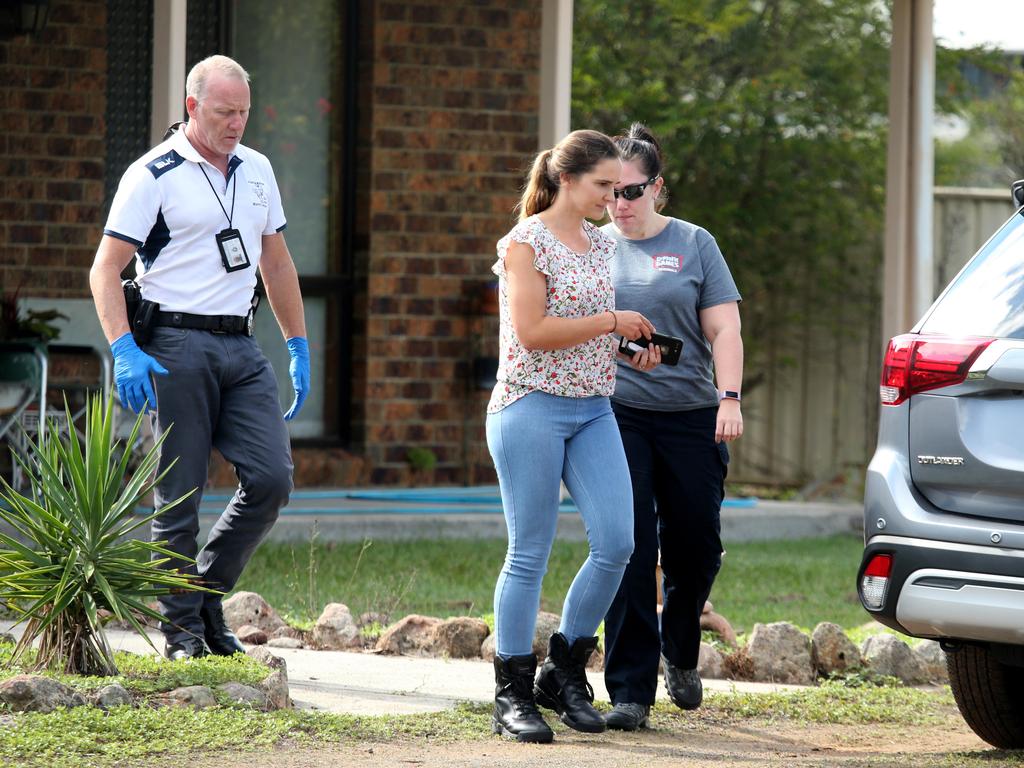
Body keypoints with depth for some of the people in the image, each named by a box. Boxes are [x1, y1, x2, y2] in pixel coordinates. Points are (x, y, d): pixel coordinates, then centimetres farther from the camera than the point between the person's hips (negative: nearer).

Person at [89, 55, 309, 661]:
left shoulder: (257, 170, 14)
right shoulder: (154, 175, -5)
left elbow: (277, 263, 23)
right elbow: (106, 268, -8)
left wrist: (299, 347, 19)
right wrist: (124, 350, -20)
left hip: (242, 347, 6)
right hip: (178, 346, -5)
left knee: (272, 478, -6)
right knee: (180, 496, -2)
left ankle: (209, 591, 12)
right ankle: (183, 629, 8)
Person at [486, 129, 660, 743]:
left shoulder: (604, 244, 15)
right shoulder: (526, 242, -7)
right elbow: (532, 332, -16)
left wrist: (638, 346, 9)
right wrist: (611, 321, -13)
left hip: (594, 410, 7)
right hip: (533, 409, -7)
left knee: (617, 542, -4)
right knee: (530, 554, -3)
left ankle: (565, 672, 12)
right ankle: (513, 696, 5)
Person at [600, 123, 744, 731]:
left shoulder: (693, 245, 7)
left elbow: (723, 328, 3)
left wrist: (730, 398, -10)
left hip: (691, 417, 0)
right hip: (617, 416, 0)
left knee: (695, 547, 4)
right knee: (629, 553, -8)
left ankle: (681, 654, 32)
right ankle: (631, 691, -6)